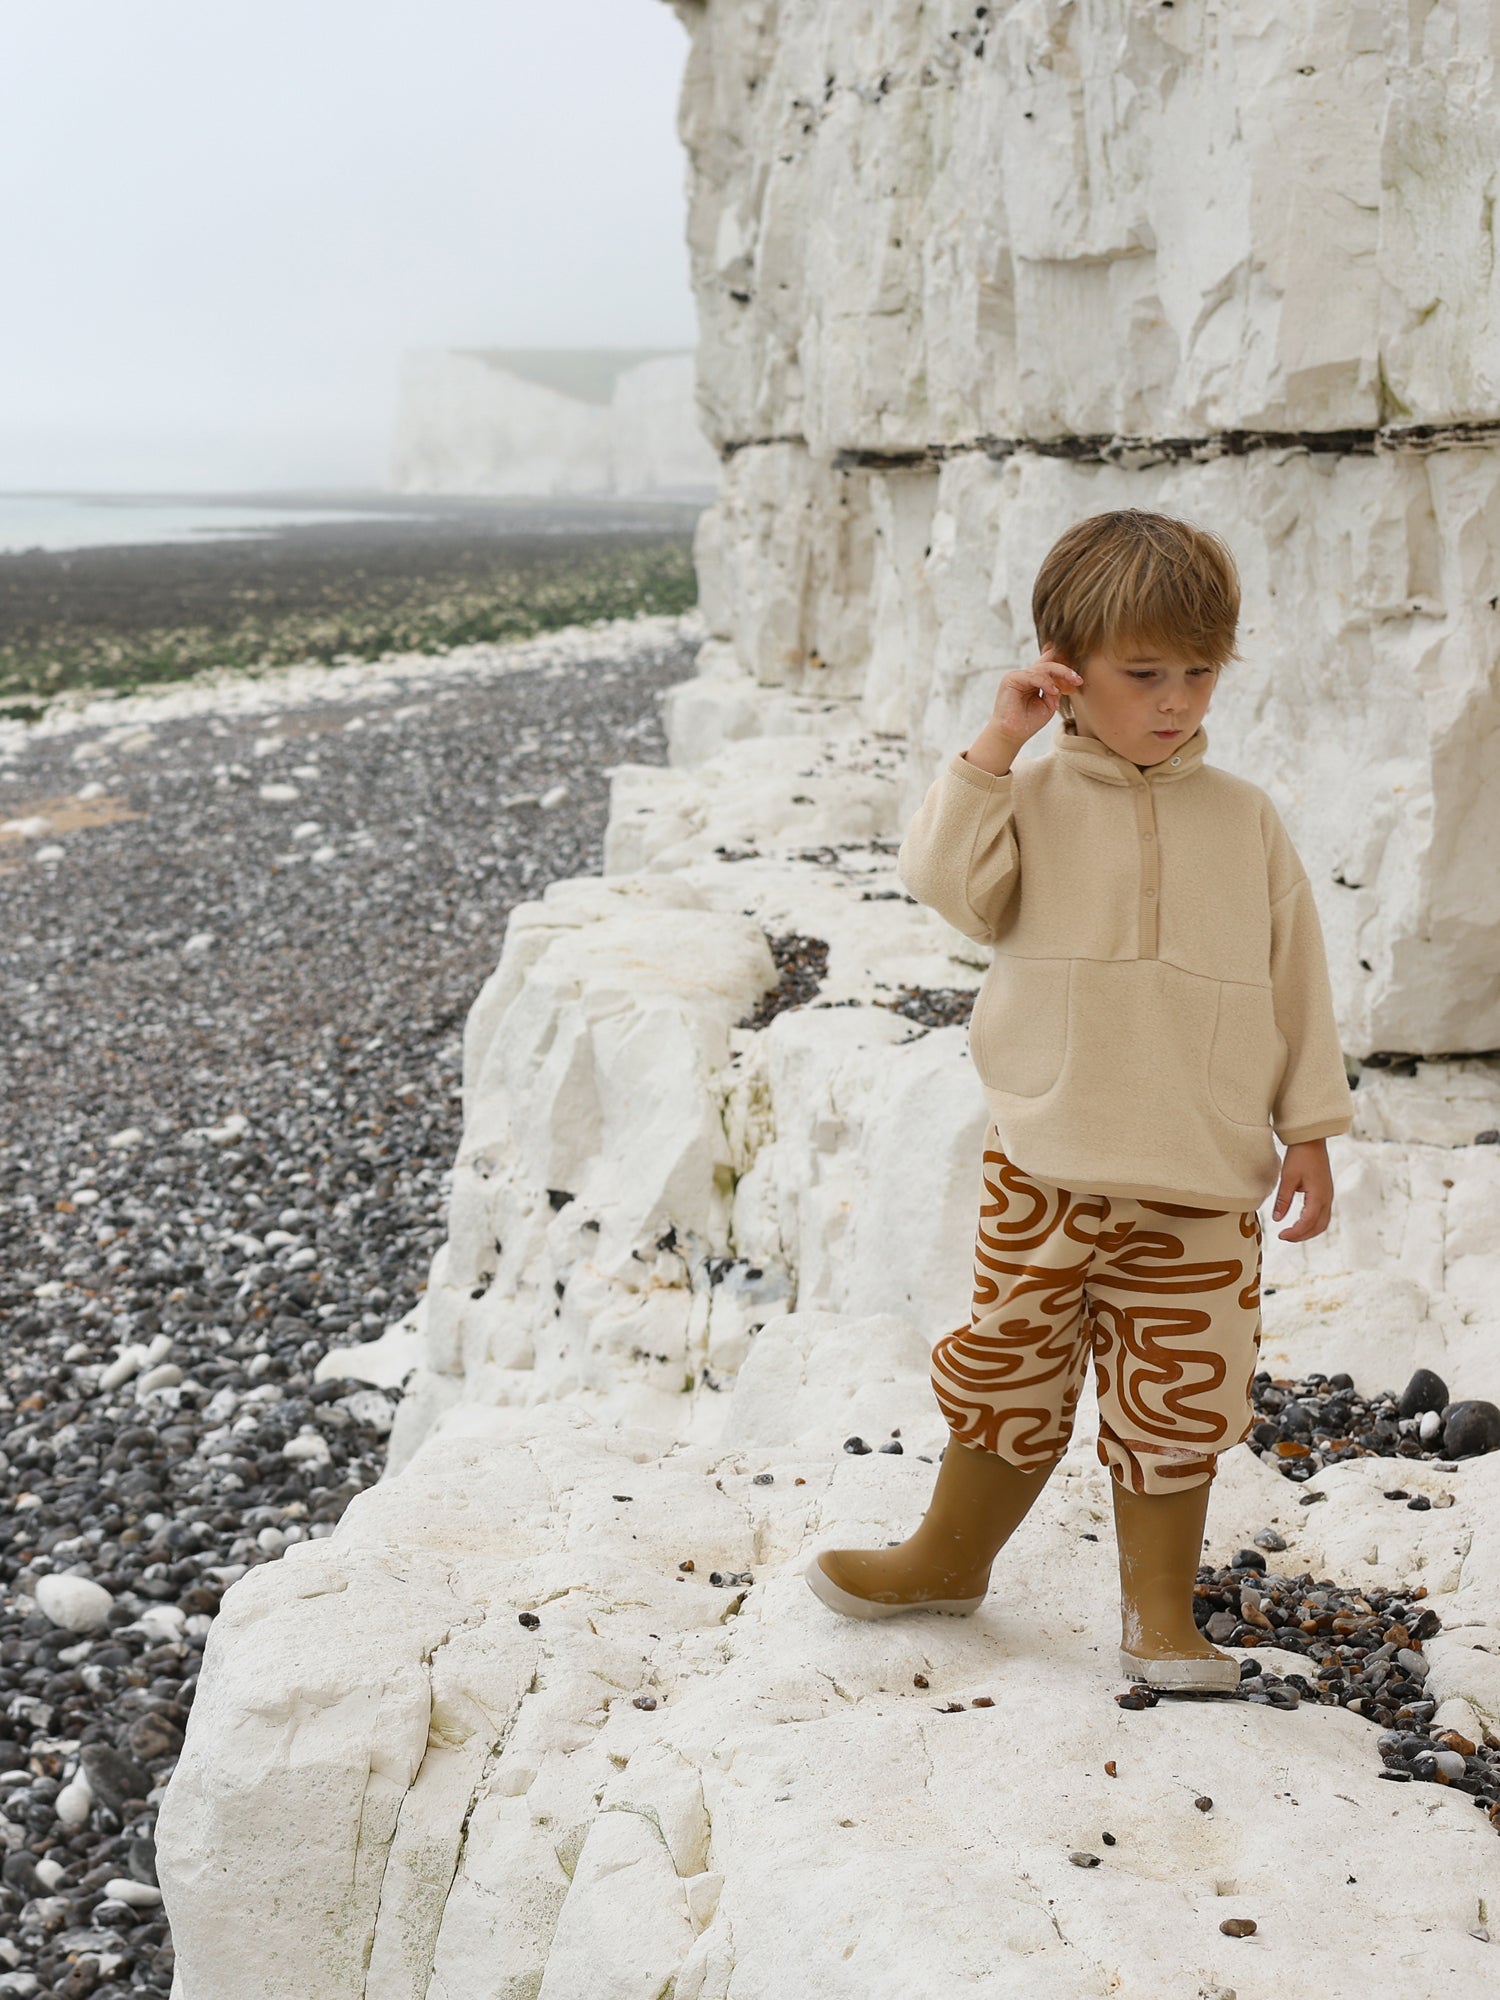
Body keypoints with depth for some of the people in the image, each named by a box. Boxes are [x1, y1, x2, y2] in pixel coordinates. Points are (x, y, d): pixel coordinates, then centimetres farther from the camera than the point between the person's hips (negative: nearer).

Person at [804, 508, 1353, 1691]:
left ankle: (1160, 1607, 23)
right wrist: (994, 747, -16)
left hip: (1203, 1177, 1)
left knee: (1177, 1398, 6)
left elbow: (1297, 981, 6)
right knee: (1009, 1371, 12)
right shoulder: (1032, 804, 0)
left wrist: (1310, 1129, 4)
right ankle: (951, 1558, 33)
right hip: (1044, 1164, -1)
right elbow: (952, 885, -18)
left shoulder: (1245, 820, 3)